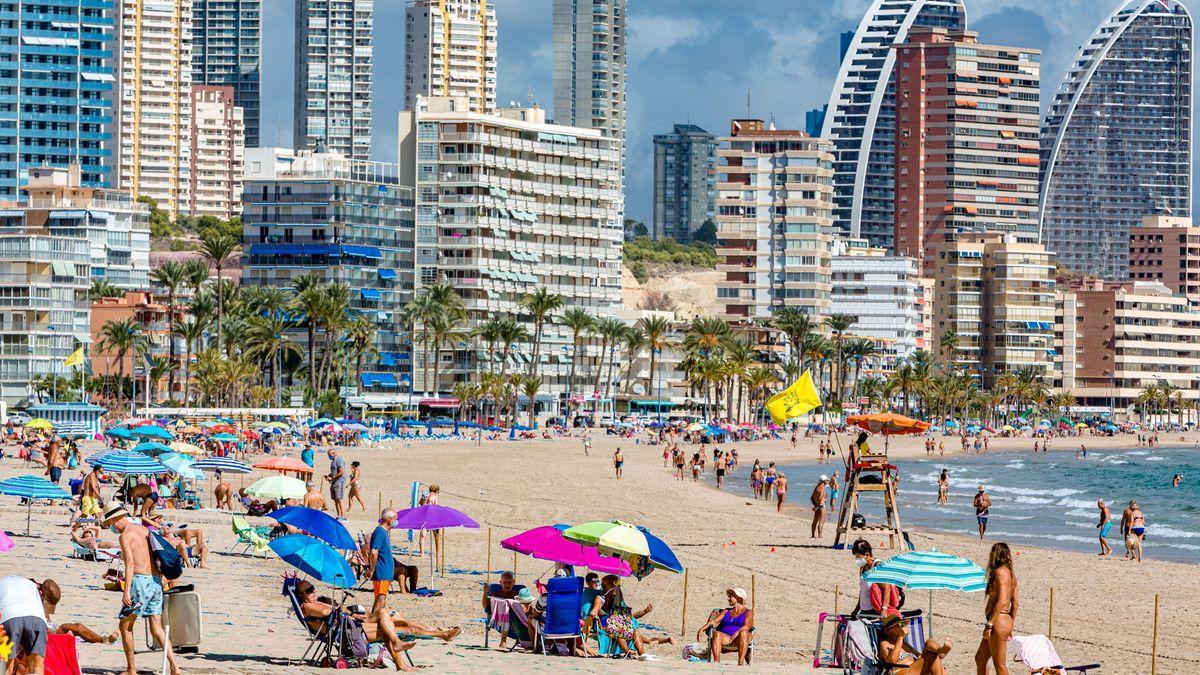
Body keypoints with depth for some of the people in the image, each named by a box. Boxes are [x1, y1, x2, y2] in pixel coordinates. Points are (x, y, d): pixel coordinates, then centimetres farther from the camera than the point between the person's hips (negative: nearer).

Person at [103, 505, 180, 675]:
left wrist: (126, 591, -22)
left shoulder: (125, 535, -6)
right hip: (156, 582, 8)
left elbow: (130, 563, -18)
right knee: (156, 629, 6)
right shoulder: (144, 530, 18)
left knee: (125, 626, 7)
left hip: (140, 582, -8)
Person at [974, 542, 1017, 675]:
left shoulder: (1000, 572, -13)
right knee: (980, 658, 19)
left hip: (998, 622, -10)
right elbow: (1015, 603, 17)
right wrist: (1010, 626, 24)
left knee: (999, 664, -3)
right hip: (1006, 622, 10)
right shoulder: (1011, 573, 15)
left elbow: (1002, 601, -21)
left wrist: (989, 624, -21)